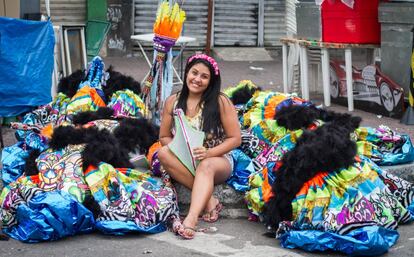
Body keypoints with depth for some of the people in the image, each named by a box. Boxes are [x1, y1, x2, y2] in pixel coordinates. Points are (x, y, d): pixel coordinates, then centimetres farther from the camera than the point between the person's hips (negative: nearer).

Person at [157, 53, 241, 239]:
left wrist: (209, 152, -22)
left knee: (206, 166, -38)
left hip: (217, 159, -3)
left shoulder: (220, 102, -7)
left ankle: (191, 219, -59)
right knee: (163, 153, -27)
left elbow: (235, 139, -7)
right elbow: (164, 137, 8)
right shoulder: (172, 102, 2)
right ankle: (208, 199, -30)